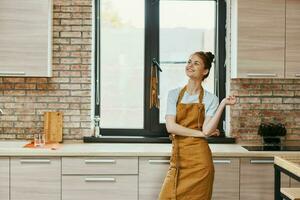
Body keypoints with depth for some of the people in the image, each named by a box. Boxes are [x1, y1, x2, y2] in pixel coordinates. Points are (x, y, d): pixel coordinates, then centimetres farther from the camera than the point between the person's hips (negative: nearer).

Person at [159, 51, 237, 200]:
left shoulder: (210, 99, 1)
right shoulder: (174, 94, 7)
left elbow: (207, 130, -12)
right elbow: (170, 126, -5)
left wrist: (223, 104, -14)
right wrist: (201, 133, -9)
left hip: (198, 159, -2)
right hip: (177, 158, 2)